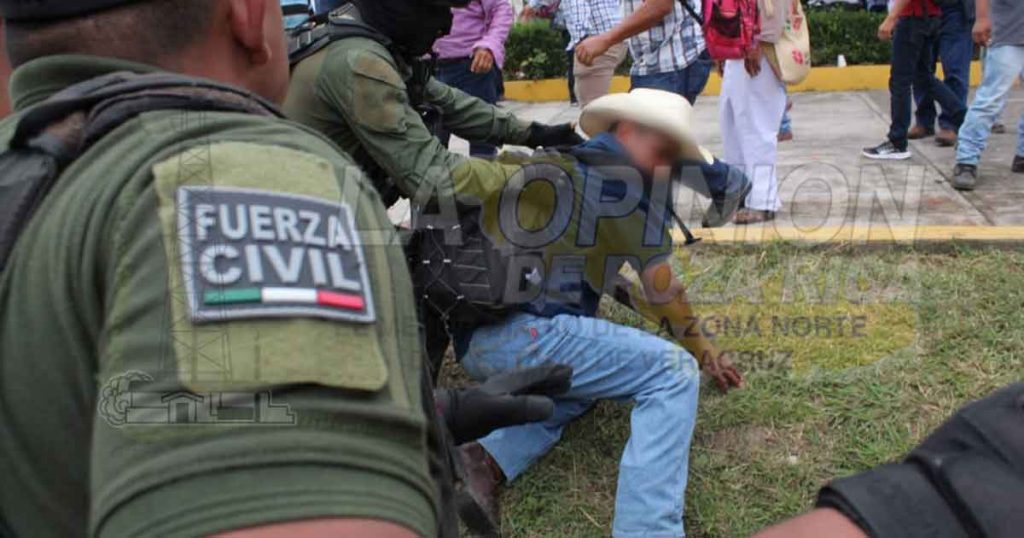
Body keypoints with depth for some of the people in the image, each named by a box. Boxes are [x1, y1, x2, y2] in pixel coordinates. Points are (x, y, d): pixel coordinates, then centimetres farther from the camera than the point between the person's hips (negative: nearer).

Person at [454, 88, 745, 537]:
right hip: (523, 332, -9)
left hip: (475, 339, 9)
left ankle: (485, 461, 9)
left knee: (579, 387, 32)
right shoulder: (626, 178, -2)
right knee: (673, 374, -6)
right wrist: (701, 349, 18)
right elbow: (659, 283, 4)